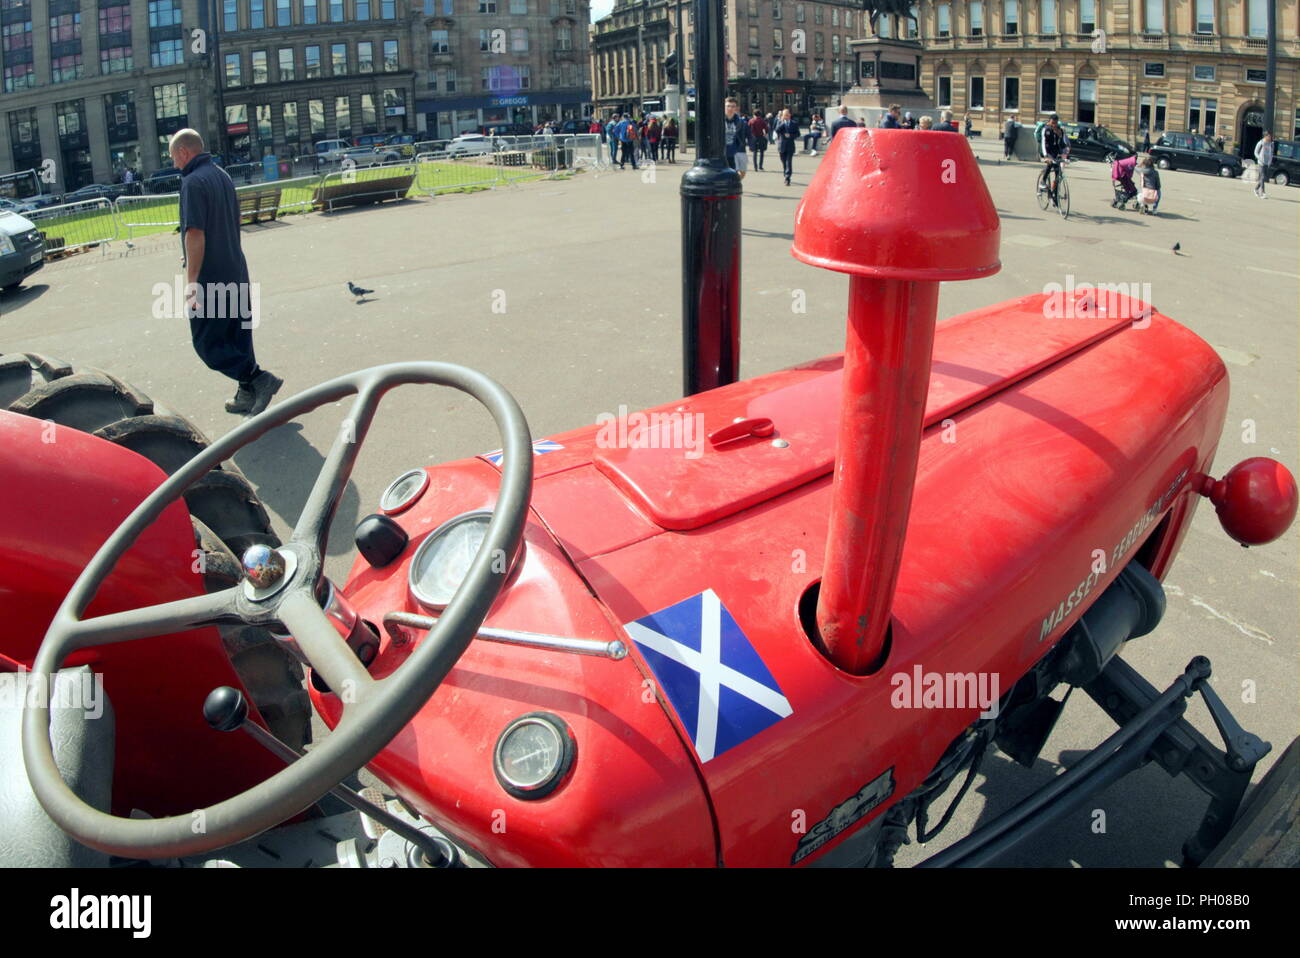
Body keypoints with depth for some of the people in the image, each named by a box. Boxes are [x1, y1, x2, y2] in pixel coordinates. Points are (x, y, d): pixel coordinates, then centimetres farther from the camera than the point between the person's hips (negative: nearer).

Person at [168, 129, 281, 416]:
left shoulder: (193, 182, -15)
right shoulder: (223, 176, 13)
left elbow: (195, 234, -23)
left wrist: (191, 281, -23)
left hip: (210, 277, -9)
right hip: (236, 271, 9)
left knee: (207, 342, -2)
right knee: (237, 337, 14)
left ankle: (258, 379, -13)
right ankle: (248, 395, 18)